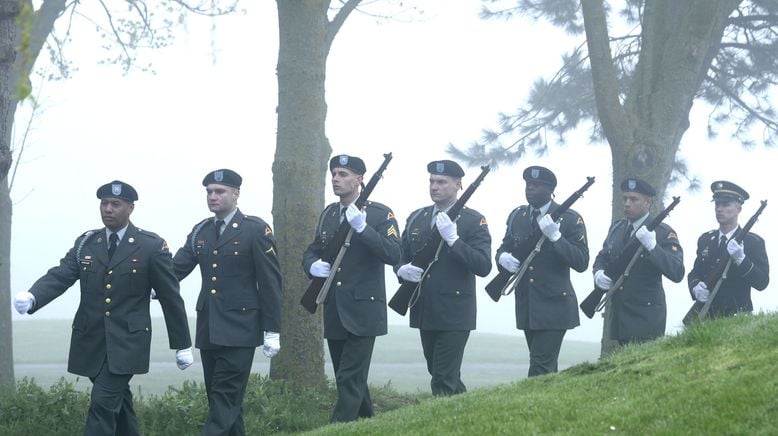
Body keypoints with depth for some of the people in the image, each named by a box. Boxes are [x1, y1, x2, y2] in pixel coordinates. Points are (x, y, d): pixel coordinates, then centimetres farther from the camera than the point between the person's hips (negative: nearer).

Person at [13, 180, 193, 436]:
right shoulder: (85, 243, 7)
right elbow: (59, 276, -5)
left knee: (103, 403, -16)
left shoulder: (152, 246, -4)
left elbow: (170, 297, -1)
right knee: (117, 403, 16)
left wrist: (182, 345, 2)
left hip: (127, 341, -5)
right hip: (91, 341, 5)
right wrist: (32, 298, -27)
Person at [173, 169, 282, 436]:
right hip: (209, 329, 6)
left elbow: (270, 282, -6)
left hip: (239, 329, -6)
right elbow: (177, 268, 4)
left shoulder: (255, 230, -4)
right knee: (217, 396, 9)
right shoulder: (200, 231, 12)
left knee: (226, 396, -11)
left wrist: (272, 331, -8)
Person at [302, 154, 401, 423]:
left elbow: (394, 255, -18)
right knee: (347, 378, 13)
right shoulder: (328, 214, 13)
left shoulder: (380, 214, -6)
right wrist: (312, 265, -4)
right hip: (333, 311, 7)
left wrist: (362, 228, -28)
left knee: (351, 380, -11)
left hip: (362, 311, -6)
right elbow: (311, 251, 20)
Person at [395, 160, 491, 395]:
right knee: (438, 373, 15)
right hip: (425, 312, 6)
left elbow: (483, 266, -15)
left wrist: (453, 239, -24)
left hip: (454, 314, -6)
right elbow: (400, 257, 17)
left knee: (444, 382, -9)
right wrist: (402, 270, -6)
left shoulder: (473, 221, -4)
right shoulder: (416, 218, 13)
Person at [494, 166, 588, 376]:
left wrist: (555, 237, -25)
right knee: (547, 368, 13)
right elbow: (504, 248, 18)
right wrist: (503, 257, -7)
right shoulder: (517, 216, 11)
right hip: (526, 304, 6)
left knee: (541, 367, -12)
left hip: (554, 306, -6)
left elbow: (581, 262, -12)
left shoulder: (569, 219, -6)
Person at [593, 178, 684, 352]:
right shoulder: (616, 228, 12)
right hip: (617, 317, 6)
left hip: (646, 317, -6)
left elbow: (677, 274, -17)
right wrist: (598, 273, -2)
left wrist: (652, 246, -29)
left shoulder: (664, 233, -7)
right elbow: (602, 258, 23)